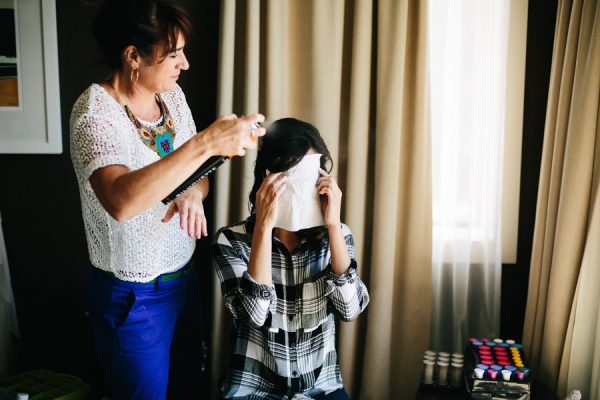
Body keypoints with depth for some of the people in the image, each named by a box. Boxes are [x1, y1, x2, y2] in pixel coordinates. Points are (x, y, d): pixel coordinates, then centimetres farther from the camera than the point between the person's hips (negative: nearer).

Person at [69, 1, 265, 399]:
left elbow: (195, 167, 8)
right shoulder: (96, 110, -22)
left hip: (183, 274, 7)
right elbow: (121, 201, -40)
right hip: (132, 297, -6)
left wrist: (195, 192, -15)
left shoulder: (171, 94, -1)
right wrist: (206, 142, -43)